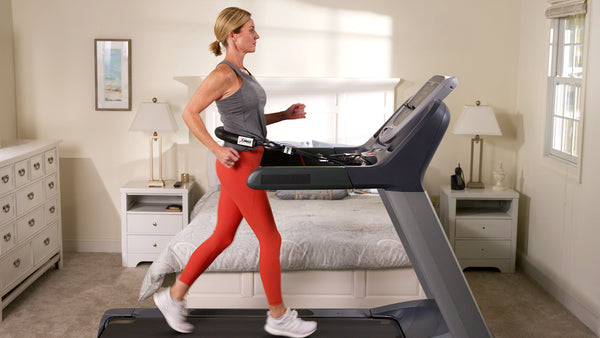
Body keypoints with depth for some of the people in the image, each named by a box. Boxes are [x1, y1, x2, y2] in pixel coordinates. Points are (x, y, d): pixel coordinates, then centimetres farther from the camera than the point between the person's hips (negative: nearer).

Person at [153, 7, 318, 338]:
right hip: (240, 166, -10)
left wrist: (286, 114, 10)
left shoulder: (242, 73, 14)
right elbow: (189, 113, -15)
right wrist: (217, 149, -17)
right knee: (271, 239, 0)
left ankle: (174, 296, 26)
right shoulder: (223, 74, -15)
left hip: (246, 164, 10)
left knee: (222, 237, 15)